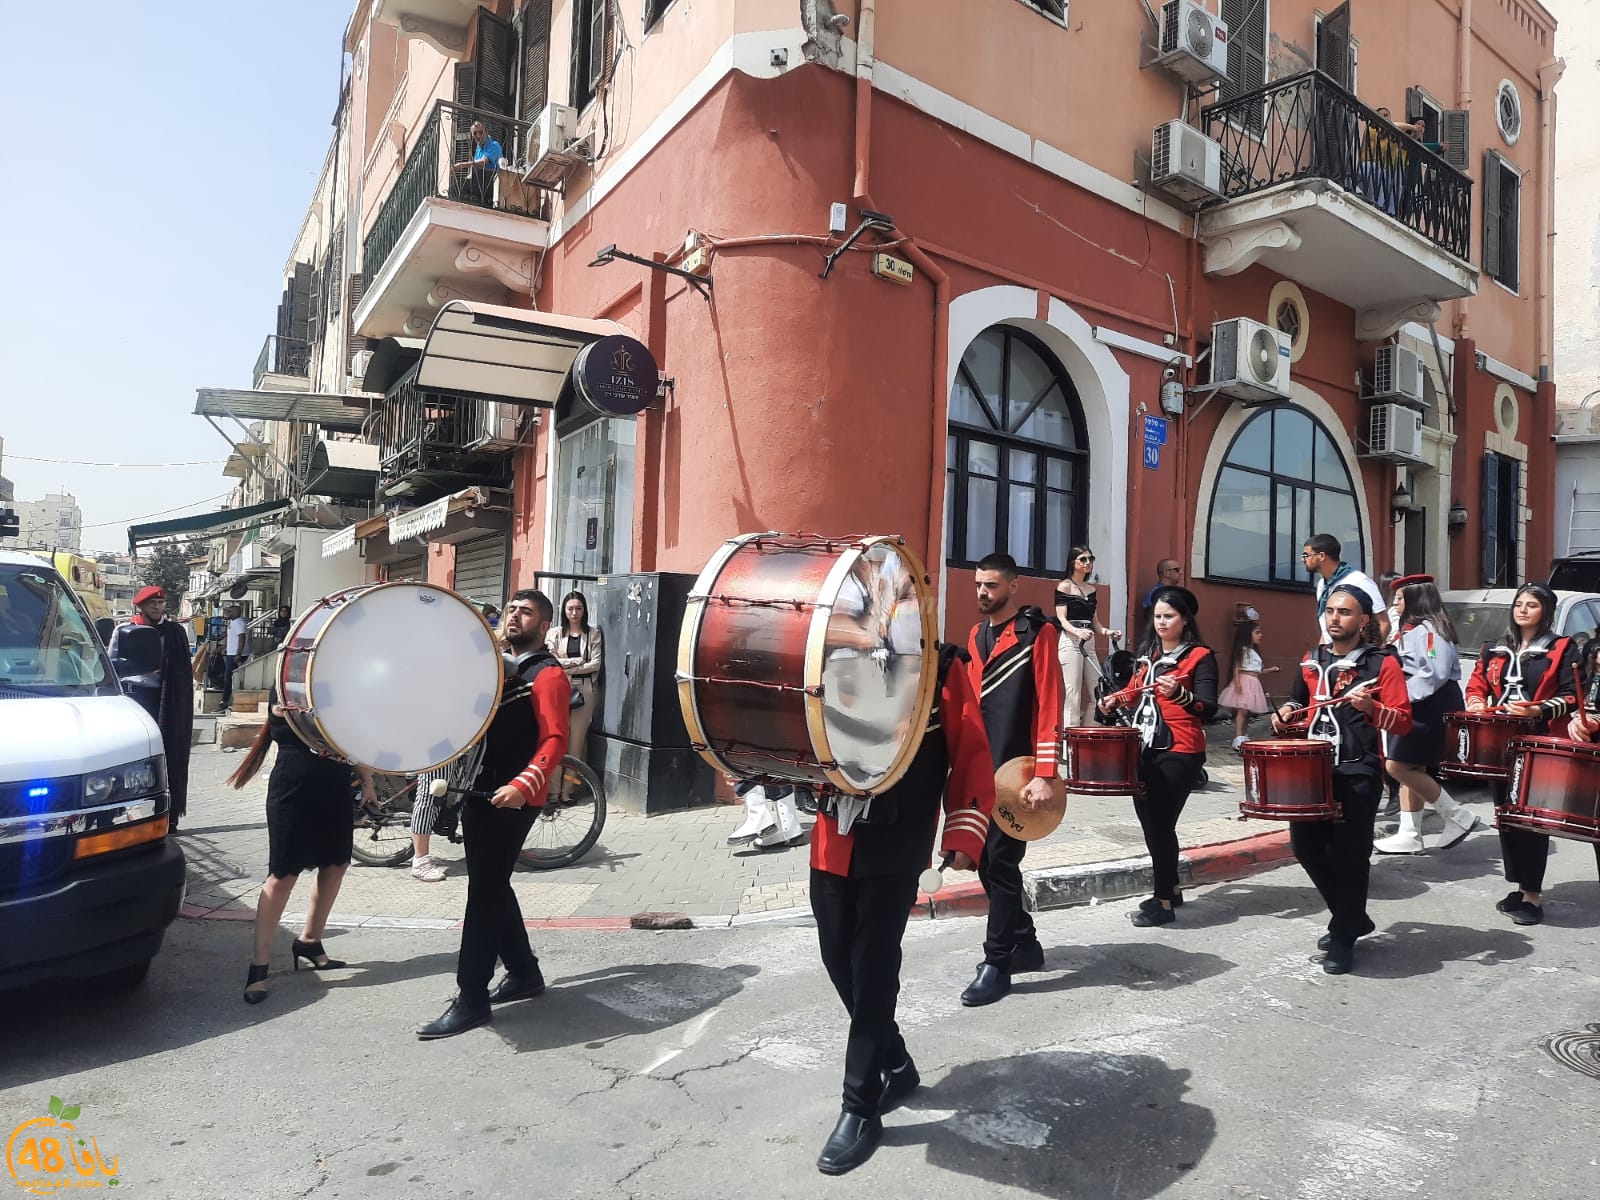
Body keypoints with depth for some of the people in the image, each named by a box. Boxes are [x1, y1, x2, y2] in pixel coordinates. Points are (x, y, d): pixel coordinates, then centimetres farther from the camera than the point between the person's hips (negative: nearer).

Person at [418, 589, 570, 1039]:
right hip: (478, 793, 9)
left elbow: (556, 740, -20)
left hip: (513, 801, -8)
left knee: (484, 892, -5)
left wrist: (523, 785, -33)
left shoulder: (548, 674, -11)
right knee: (492, 887, 15)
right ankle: (524, 973, 29)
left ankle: (471, 999, 4)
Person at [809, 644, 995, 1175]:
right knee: (838, 959, 11)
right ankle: (896, 1065, 34)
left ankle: (860, 1107, 16)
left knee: (873, 968, 0)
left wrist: (964, 836, -11)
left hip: (896, 848, -5)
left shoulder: (941, 667, -5)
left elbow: (972, 756, -5)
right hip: (832, 838, 5)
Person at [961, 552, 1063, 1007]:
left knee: (1001, 862, -3)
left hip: (1017, 769, -7)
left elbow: (1050, 706, -13)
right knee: (983, 860, 12)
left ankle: (997, 964, 10)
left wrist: (1044, 775, -19)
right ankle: (1025, 943, 30)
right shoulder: (977, 635, 14)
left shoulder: (1036, 632, -7)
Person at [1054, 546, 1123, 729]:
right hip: (1069, 641, -7)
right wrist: (1077, 632, -28)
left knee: (1097, 693, 5)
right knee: (1073, 693, -9)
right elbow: (1061, 619, -11)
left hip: (1088, 643, 7)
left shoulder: (1092, 589, 17)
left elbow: (1094, 620, 20)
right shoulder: (1064, 587, -2)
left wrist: (1107, 632, 1)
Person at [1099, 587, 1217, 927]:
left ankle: (1164, 903, 7)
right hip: (1146, 748, 7)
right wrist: (1116, 700, 6)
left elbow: (1209, 708, -16)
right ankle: (1171, 888, 28)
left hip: (1179, 752, -7)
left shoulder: (1199, 656, -8)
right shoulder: (1149, 652, 13)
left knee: (1160, 824, -5)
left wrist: (1179, 693, -33)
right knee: (1149, 821, 11)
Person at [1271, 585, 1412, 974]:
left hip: (1358, 774, -6)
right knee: (1306, 846, 9)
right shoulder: (1312, 660, 11)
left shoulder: (1383, 663, -6)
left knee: (1349, 855, 0)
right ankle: (1351, 916, 30)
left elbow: (1403, 721, -9)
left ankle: (1344, 937, 16)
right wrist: (1287, 715, 5)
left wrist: (1371, 708, -27)